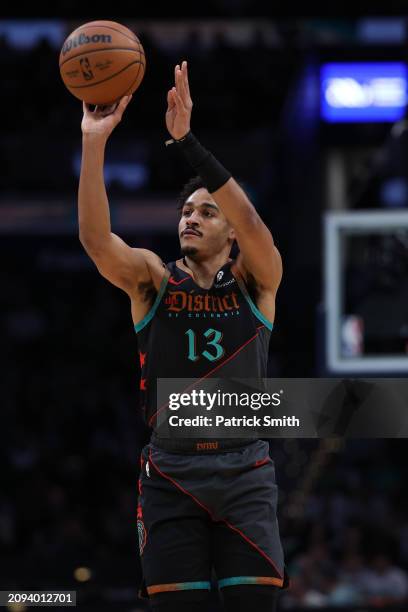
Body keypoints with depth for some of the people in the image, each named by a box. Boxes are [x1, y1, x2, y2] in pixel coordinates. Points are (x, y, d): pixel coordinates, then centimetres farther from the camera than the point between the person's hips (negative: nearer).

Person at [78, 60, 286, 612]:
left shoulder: (255, 282, 3)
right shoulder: (154, 279, 6)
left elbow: (253, 223, -17)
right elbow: (95, 238, -13)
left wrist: (186, 140, -26)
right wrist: (94, 142, -25)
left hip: (244, 468, -1)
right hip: (171, 469, 1)